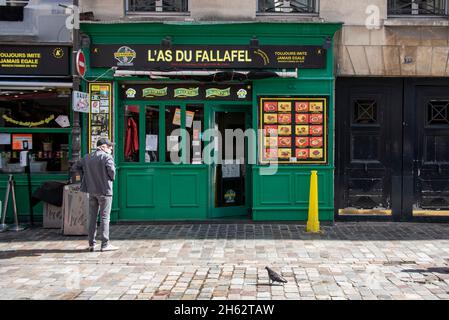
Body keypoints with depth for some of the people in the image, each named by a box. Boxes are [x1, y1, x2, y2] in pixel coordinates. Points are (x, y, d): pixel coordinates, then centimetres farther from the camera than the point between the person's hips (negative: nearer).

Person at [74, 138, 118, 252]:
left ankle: (91, 244, 14)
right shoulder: (107, 157, -10)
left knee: (92, 217, 11)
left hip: (91, 190, 6)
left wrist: (87, 173, 15)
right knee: (105, 217, -1)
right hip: (104, 190, -6)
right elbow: (111, 170, -21)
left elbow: (77, 166, 15)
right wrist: (112, 178, -1)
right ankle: (105, 244, 0)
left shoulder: (87, 157, 10)